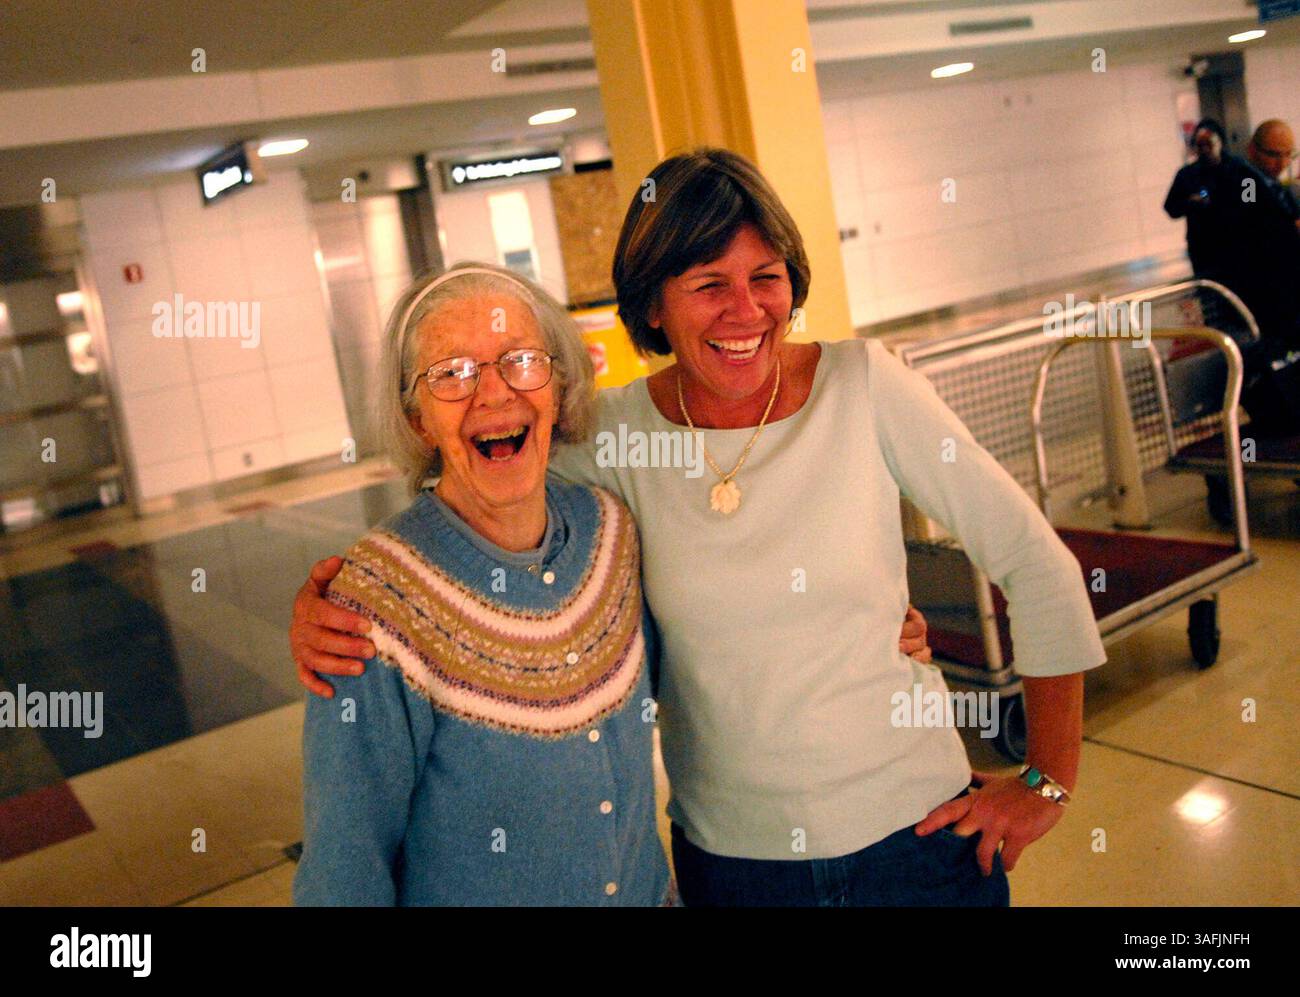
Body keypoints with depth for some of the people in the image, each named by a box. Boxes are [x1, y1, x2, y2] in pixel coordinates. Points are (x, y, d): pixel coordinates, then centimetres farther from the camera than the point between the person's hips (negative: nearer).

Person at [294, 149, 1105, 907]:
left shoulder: (864, 387, -14)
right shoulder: (618, 437, -10)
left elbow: (1038, 565, -7)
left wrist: (1050, 782, -4)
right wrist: (327, 596, -19)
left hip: (913, 832, -1)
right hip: (729, 855, 2)